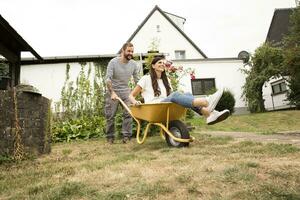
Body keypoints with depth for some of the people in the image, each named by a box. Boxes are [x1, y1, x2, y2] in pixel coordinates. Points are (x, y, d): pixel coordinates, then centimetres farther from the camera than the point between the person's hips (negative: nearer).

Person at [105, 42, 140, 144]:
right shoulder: (113, 62, -12)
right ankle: (110, 137, 15)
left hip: (126, 91, 2)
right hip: (113, 91, -2)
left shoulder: (133, 64, -2)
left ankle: (126, 136, -2)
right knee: (110, 115, 1)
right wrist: (112, 93, -31)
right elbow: (108, 79, -19)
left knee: (128, 113, -11)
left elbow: (137, 80, 3)